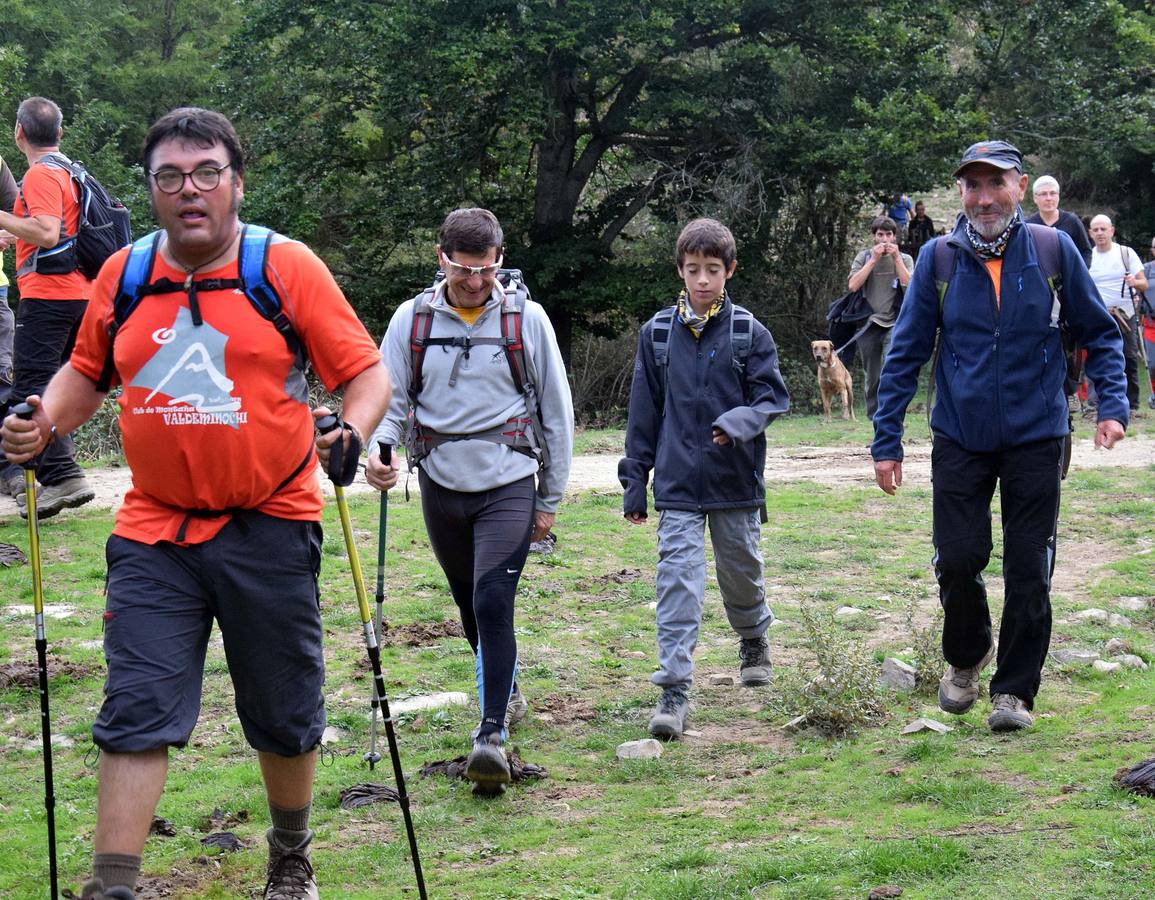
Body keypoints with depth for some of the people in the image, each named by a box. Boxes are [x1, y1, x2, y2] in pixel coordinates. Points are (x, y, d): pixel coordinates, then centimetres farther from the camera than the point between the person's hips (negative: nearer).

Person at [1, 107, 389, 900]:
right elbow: (87, 370, 19)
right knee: (136, 713, -6)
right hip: (154, 532, 2)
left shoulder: (288, 268, -6)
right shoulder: (122, 276, 4)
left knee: (283, 715, 12)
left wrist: (351, 430, -25)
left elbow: (367, 371, -5)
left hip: (270, 529, -2)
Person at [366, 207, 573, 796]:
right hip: (442, 488, 3)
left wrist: (550, 500, 6)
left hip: (508, 485, -3)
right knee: (471, 608, 16)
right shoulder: (413, 319, 1)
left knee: (492, 604, -17)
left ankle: (492, 734, -16)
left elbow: (556, 412, 5)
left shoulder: (526, 318, -3)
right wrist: (377, 448, -20)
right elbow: (389, 397, 4)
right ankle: (506, 692, 40)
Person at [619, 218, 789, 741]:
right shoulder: (658, 333, 2)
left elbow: (772, 399, -2)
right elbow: (643, 412, 8)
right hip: (678, 486, 0)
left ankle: (754, 643, 46)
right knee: (677, 583, -9)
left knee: (741, 571, 17)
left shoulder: (749, 333, -3)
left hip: (737, 482, 0)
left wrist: (738, 422, -23)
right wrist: (635, 482, 9)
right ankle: (674, 691, -11)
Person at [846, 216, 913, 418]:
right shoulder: (864, 258, 10)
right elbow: (853, 285, -5)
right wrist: (874, 259, -7)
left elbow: (909, 286, -7)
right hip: (869, 324, 2)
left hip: (894, 324, -2)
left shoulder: (904, 259, 9)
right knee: (871, 377, 8)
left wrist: (896, 258, -8)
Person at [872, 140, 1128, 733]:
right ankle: (965, 657, 29)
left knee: (1029, 571, 3)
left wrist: (1113, 405, -9)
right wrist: (886, 441, -1)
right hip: (959, 439, 1)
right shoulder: (940, 259, -4)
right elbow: (906, 354, 2)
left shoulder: (1053, 251, -6)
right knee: (958, 560, 1)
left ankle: (1015, 690, 18)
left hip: (1035, 439, 0)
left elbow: (1100, 334, 4)